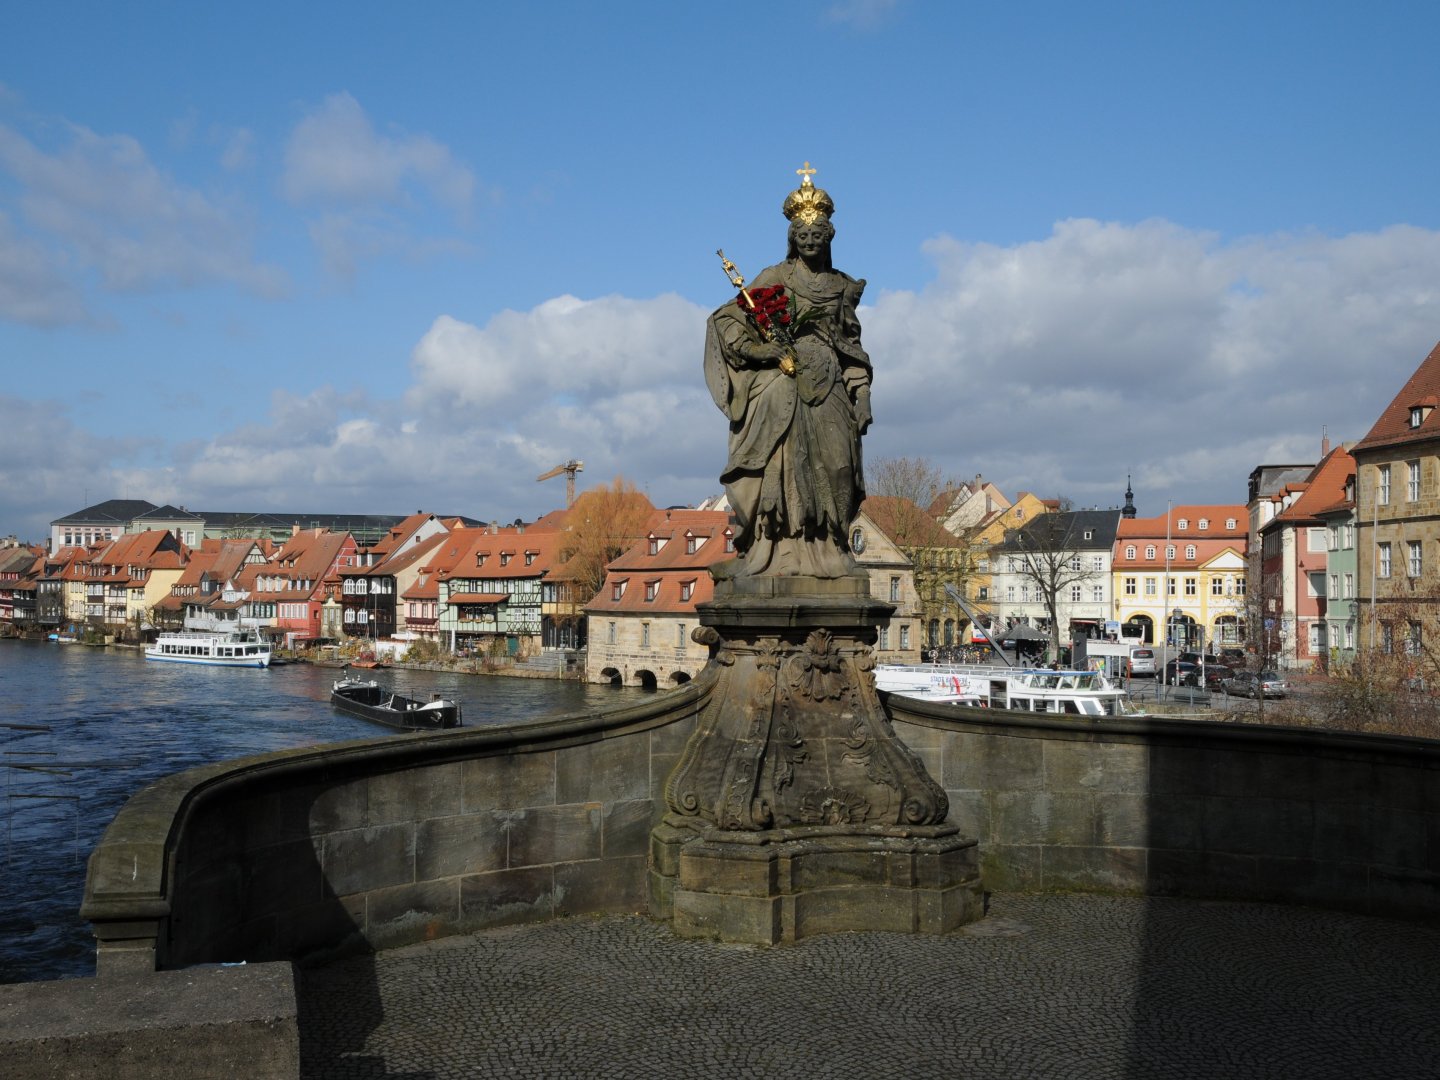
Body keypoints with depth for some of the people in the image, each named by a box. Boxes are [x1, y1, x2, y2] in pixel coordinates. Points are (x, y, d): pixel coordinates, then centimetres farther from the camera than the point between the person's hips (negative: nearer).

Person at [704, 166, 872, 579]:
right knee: (782, 463, -12)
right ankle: (776, 554, -13)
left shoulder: (843, 286, 16)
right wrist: (768, 352, -11)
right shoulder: (774, 278, 4)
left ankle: (826, 553, 2)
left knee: (831, 467, -1)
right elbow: (725, 320, -2)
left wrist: (861, 395, 8)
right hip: (781, 386, -4)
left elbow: (853, 346, 17)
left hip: (828, 388, 4)